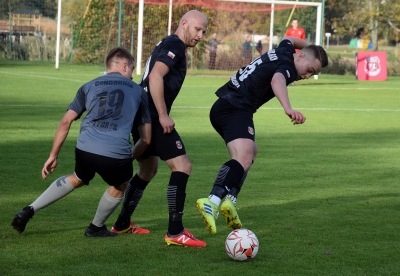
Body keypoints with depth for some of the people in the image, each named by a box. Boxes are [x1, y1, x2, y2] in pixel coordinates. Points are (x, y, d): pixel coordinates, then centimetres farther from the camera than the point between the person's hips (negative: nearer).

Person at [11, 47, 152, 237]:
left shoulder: (89, 86, 22)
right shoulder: (138, 91, 19)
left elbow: (65, 122, 13)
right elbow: (146, 139, 18)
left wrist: (53, 156, 18)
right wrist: (130, 157, 34)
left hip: (85, 150, 3)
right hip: (117, 154, -3)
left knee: (77, 179, 33)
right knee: (120, 186, 31)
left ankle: (29, 211, 25)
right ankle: (96, 228, 41)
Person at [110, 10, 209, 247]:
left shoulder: (169, 45, 21)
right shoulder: (174, 45, -9)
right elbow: (155, 77, -23)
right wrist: (163, 115, -22)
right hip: (153, 118, -11)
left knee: (148, 171, 23)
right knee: (182, 166, -11)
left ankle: (122, 224, 31)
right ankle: (175, 233, -13)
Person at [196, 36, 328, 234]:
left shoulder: (284, 50, 17)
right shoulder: (287, 67, -12)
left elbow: (289, 39, 42)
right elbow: (277, 80, -36)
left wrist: (310, 46, 59)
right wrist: (288, 109, -52)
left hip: (221, 107, 11)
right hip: (236, 109, -11)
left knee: (251, 151, 27)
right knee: (244, 159, -29)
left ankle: (230, 199, 11)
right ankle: (213, 201, -48)